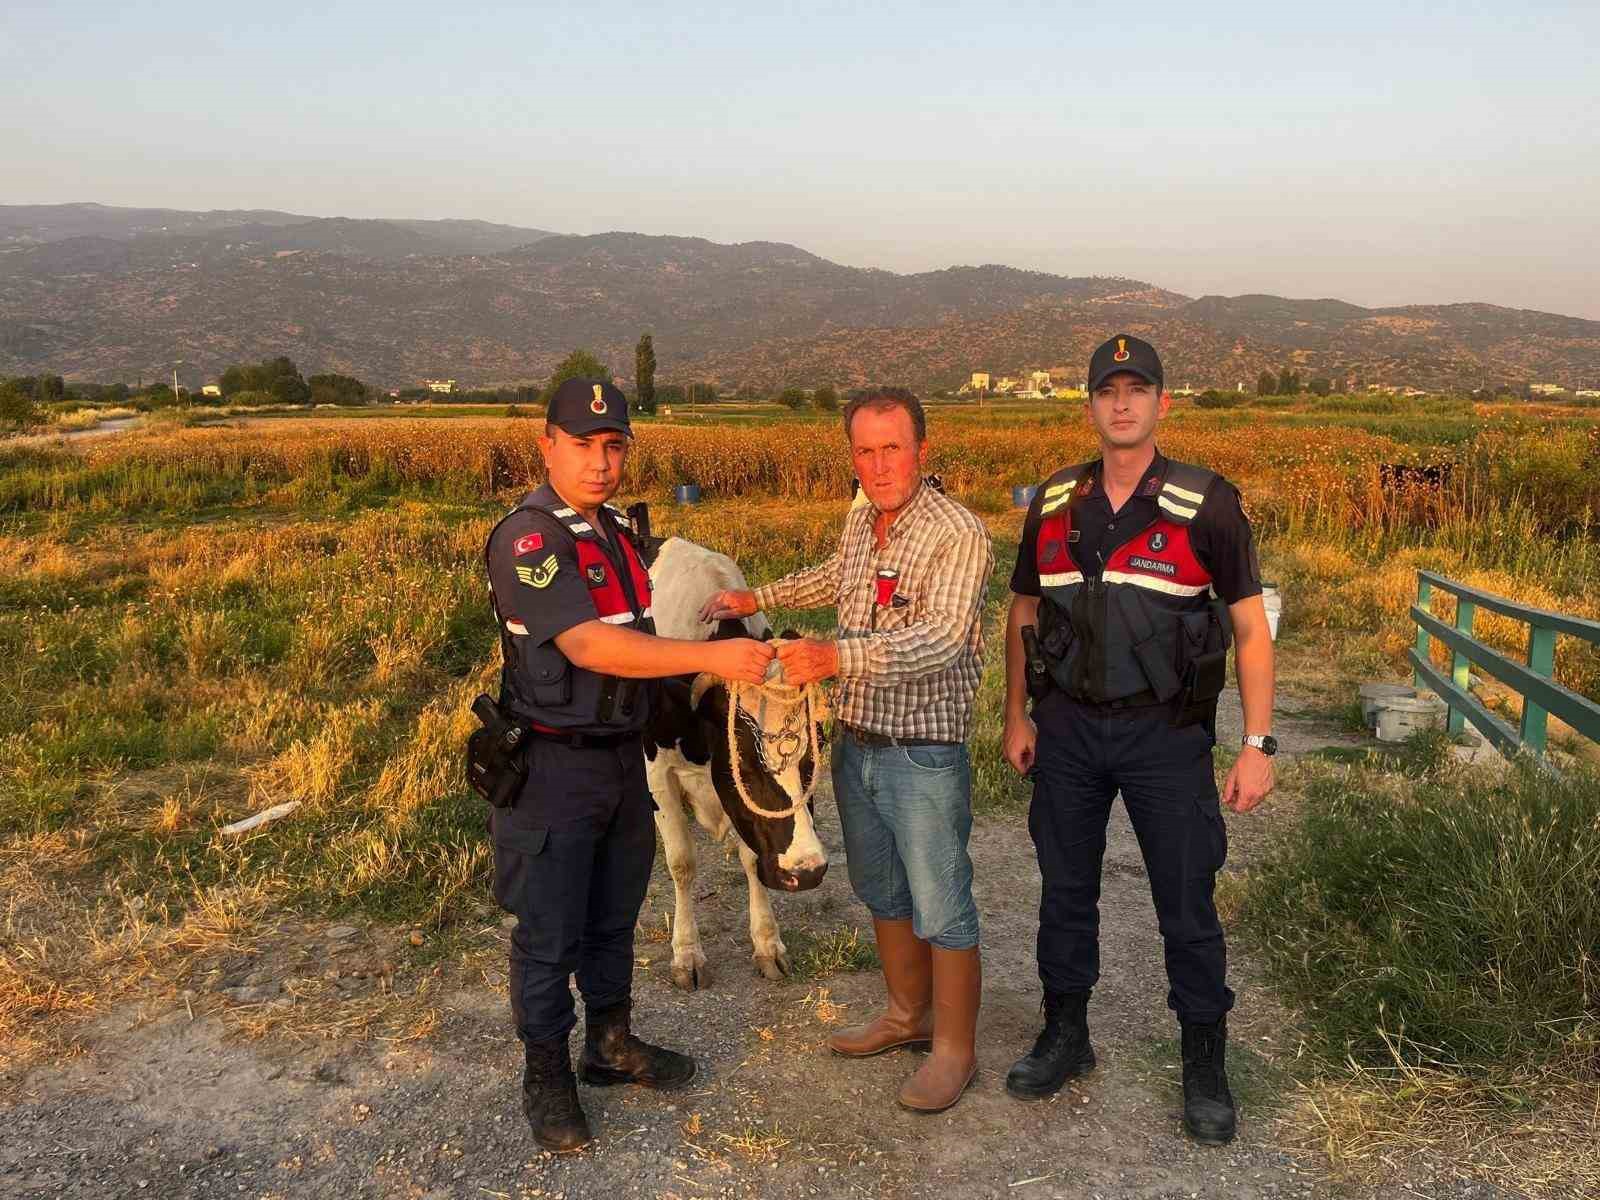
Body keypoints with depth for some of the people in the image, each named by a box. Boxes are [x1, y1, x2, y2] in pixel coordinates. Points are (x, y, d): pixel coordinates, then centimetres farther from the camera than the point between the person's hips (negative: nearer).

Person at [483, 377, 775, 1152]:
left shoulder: (616, 531, 8)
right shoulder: (527, 538, -19)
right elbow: (587, 646, -30)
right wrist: (710, 658, -34)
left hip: (622, 755, 8)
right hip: (551, 767, -8)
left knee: (613, 917, 21)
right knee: (549, 934, 7)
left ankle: (611, 1046, 39)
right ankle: (546, 1078, 25)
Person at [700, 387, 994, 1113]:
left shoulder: (959, 534, -17)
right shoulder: (862, 519, 7)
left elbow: (942, 640, -30)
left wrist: (836, 656, -42)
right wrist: (757, 599, 29)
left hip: (924, 752, -8)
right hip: (855, 743, 8)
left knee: (941, 909, 4)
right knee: (882, 892, 20)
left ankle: (955, 1050, 21)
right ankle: (907, 1017, 38)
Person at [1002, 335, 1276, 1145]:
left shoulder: (1206, 505, -8)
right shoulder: (1053, 504, 2)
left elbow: (1251, 628, -6)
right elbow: (1023, 614, 13)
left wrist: (1258, 745, -10)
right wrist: (1017, 716, 9)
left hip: (1165, 733, -3)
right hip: (1068, 728, 3)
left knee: (1186, 903, 5)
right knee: (1065, 890, 14)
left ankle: (1206, 1066, 24)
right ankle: (1064, 1037, 33)